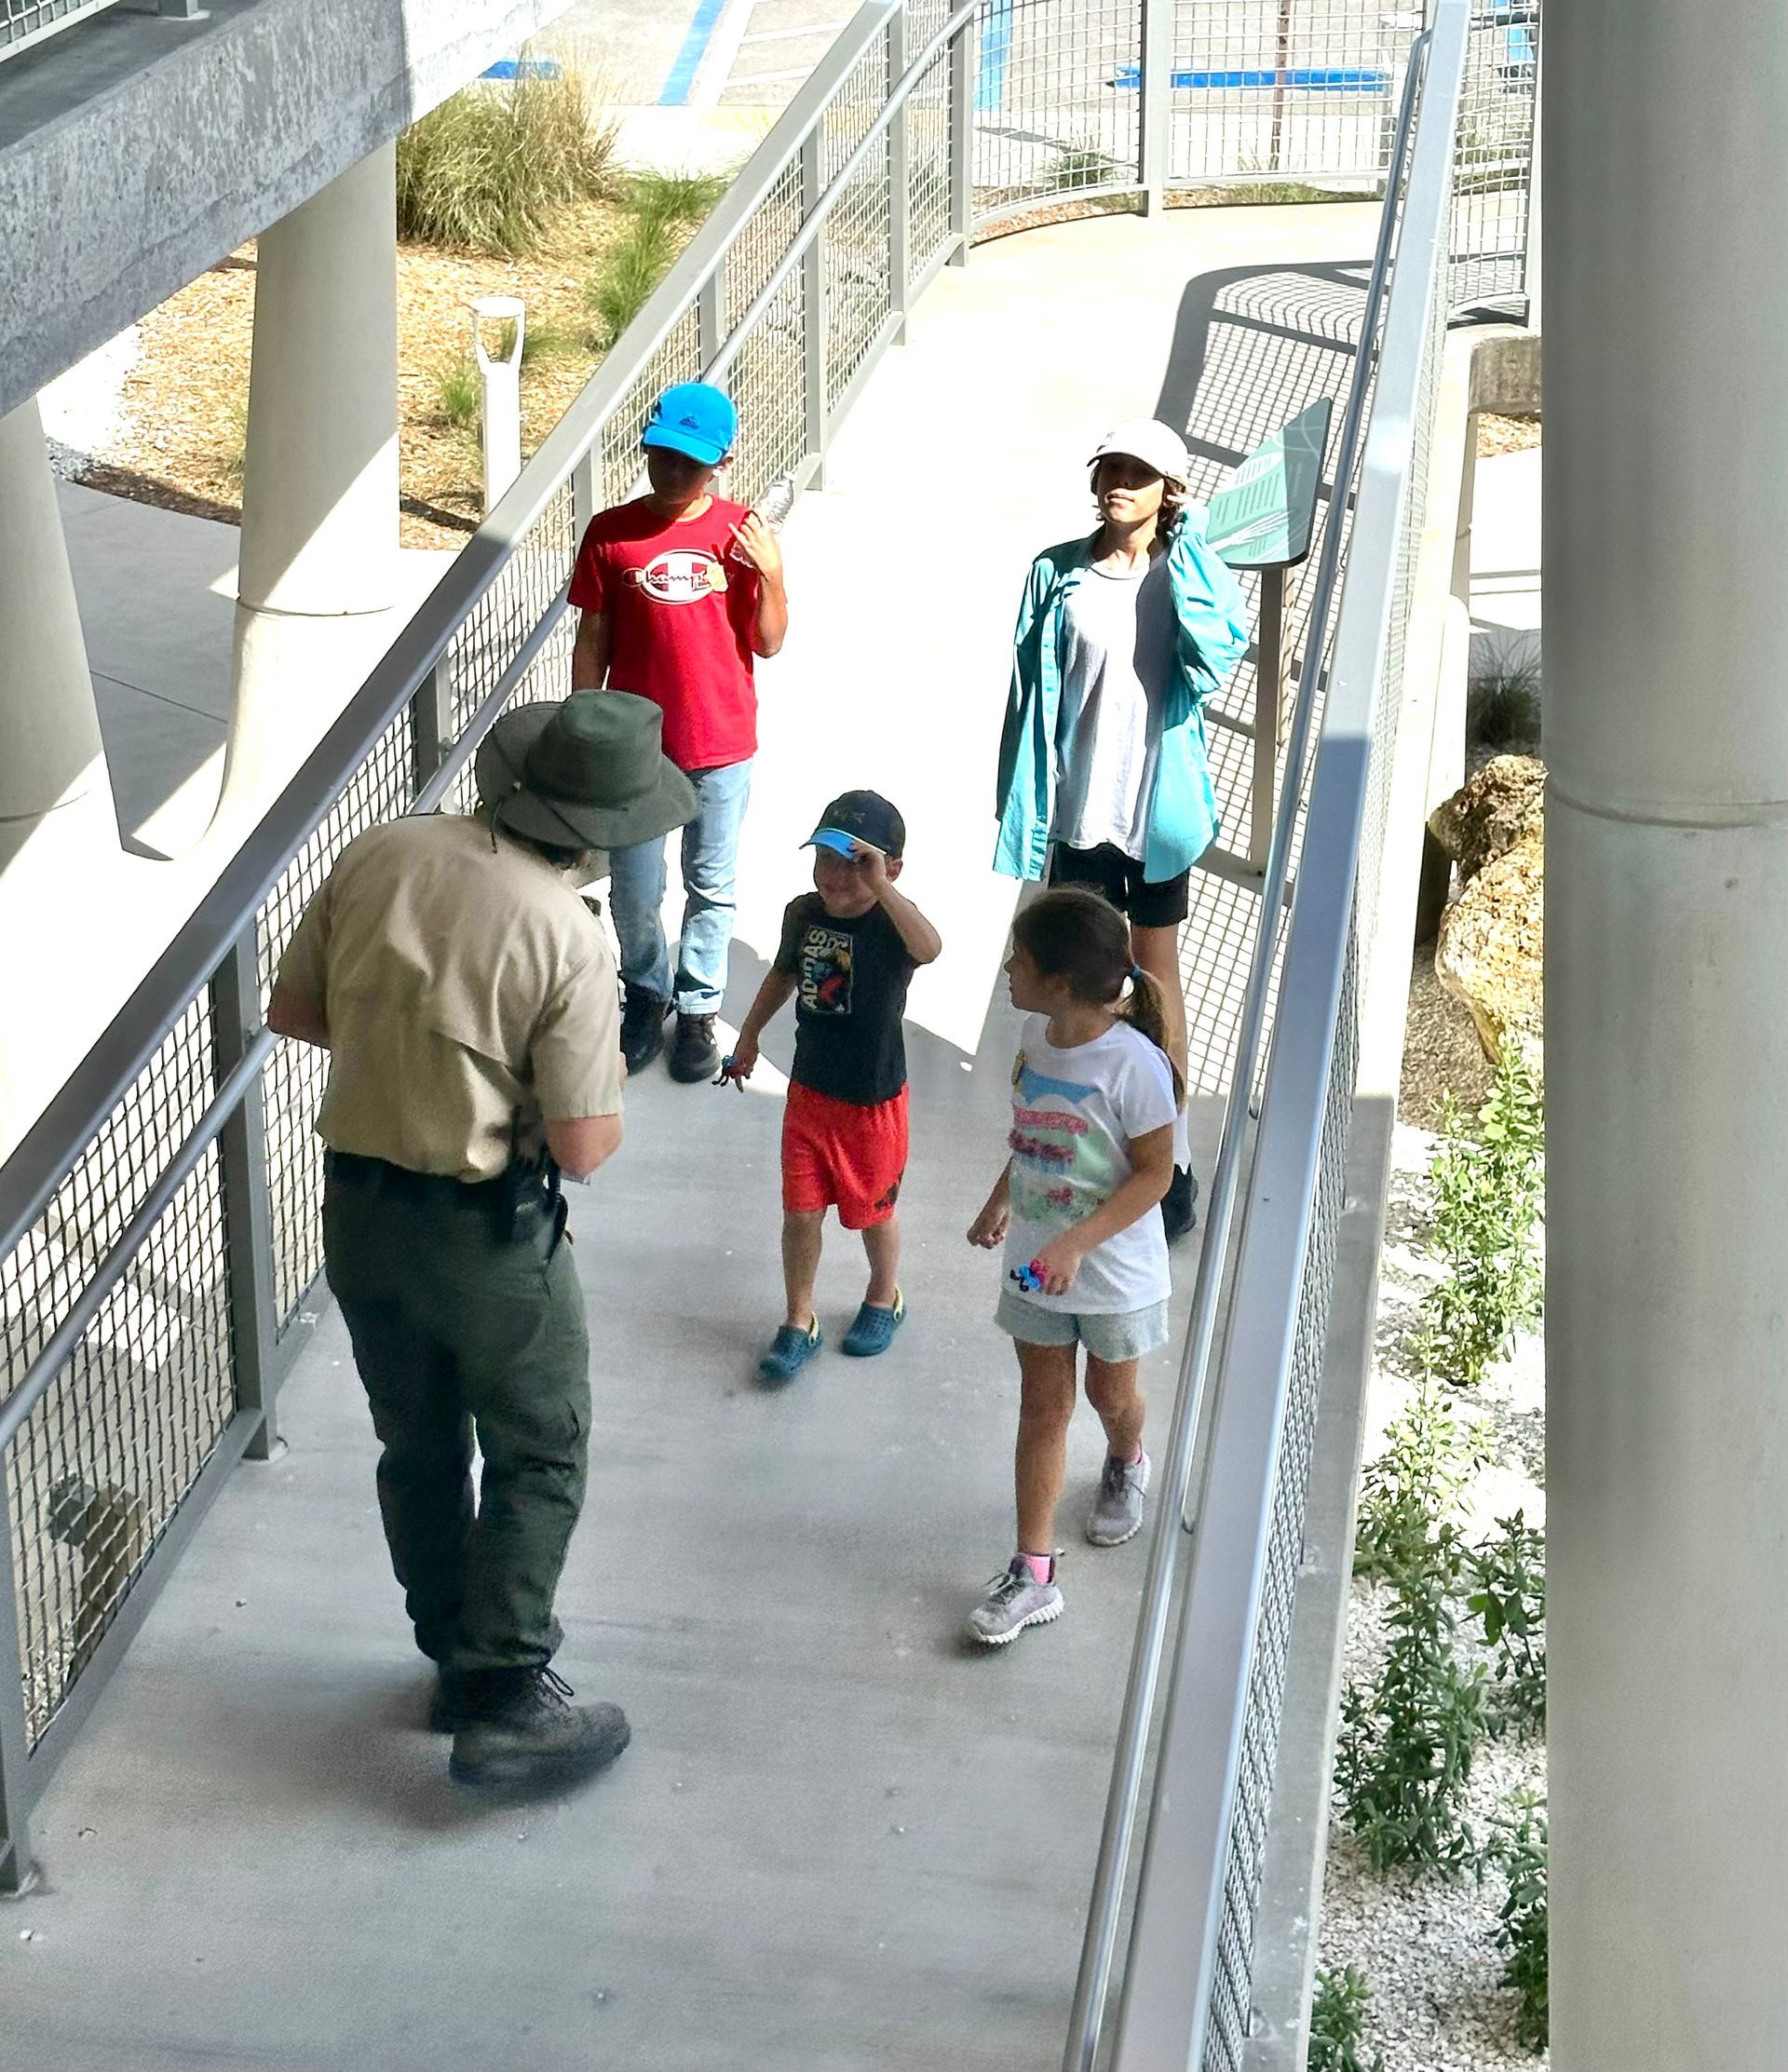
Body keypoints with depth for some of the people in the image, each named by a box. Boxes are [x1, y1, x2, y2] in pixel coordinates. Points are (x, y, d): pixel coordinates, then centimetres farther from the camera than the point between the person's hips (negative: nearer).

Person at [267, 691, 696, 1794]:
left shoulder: (383, 851, -6)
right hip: (486, 1229, -6)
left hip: (357, 1206, 6)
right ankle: (504, 1705, 12)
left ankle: (459, 1657, 37)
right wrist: (606, 1095, 3)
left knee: (418, 1445, 21)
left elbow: (293, 1010, 4)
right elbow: (582, 1149, -19)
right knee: (538, 1458, 12)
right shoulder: (568, 936, -21)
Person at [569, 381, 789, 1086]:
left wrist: (770, 576, -20)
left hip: (722, 746, 0)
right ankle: (647, 992, 36)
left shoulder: (743, 535, -7)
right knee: (633, 893, 10)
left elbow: (769, 643, -2)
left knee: (711, 888, 13)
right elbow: (591, 644, -1)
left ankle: (697, 1008, 31)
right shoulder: (610, 534, -8)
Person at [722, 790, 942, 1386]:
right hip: (808, 1090, 4)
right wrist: (750, 1035, 22)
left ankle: (884, 1299, 44)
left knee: (873, 1209, 17)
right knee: (800, 1211, 10)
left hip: (872, 1100, -4)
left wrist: (879, 888, -55)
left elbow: (929, 949, -49)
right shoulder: (803, 913, -7)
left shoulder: (891, 924, -24)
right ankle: (799, 1322, 27)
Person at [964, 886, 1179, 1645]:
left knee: (1110, 1392, 20)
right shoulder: (1037, 1035, -7)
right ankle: (1033, 1575, 13)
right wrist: (1001, 1200, 3)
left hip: (1114, 1269, -5)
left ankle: (1126, 1465, 55)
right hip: (1036, 1264, 5)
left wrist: (1075, 1244, -27)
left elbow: (1154, 1173, -21)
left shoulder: (1133, 1064, -28)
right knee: (1043, 1405, 8)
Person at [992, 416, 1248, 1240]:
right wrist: (1023, 801, -3)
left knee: (1158, 971, 8)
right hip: (1081, 806, 1)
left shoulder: (1185, 576, -4)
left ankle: (1169, 1149, 15)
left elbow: (1223, 646, -24)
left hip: (1157, 804, -1)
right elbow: (1032, 693, -2)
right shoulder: (1059, 575, -4)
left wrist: (1190, 551, -22)